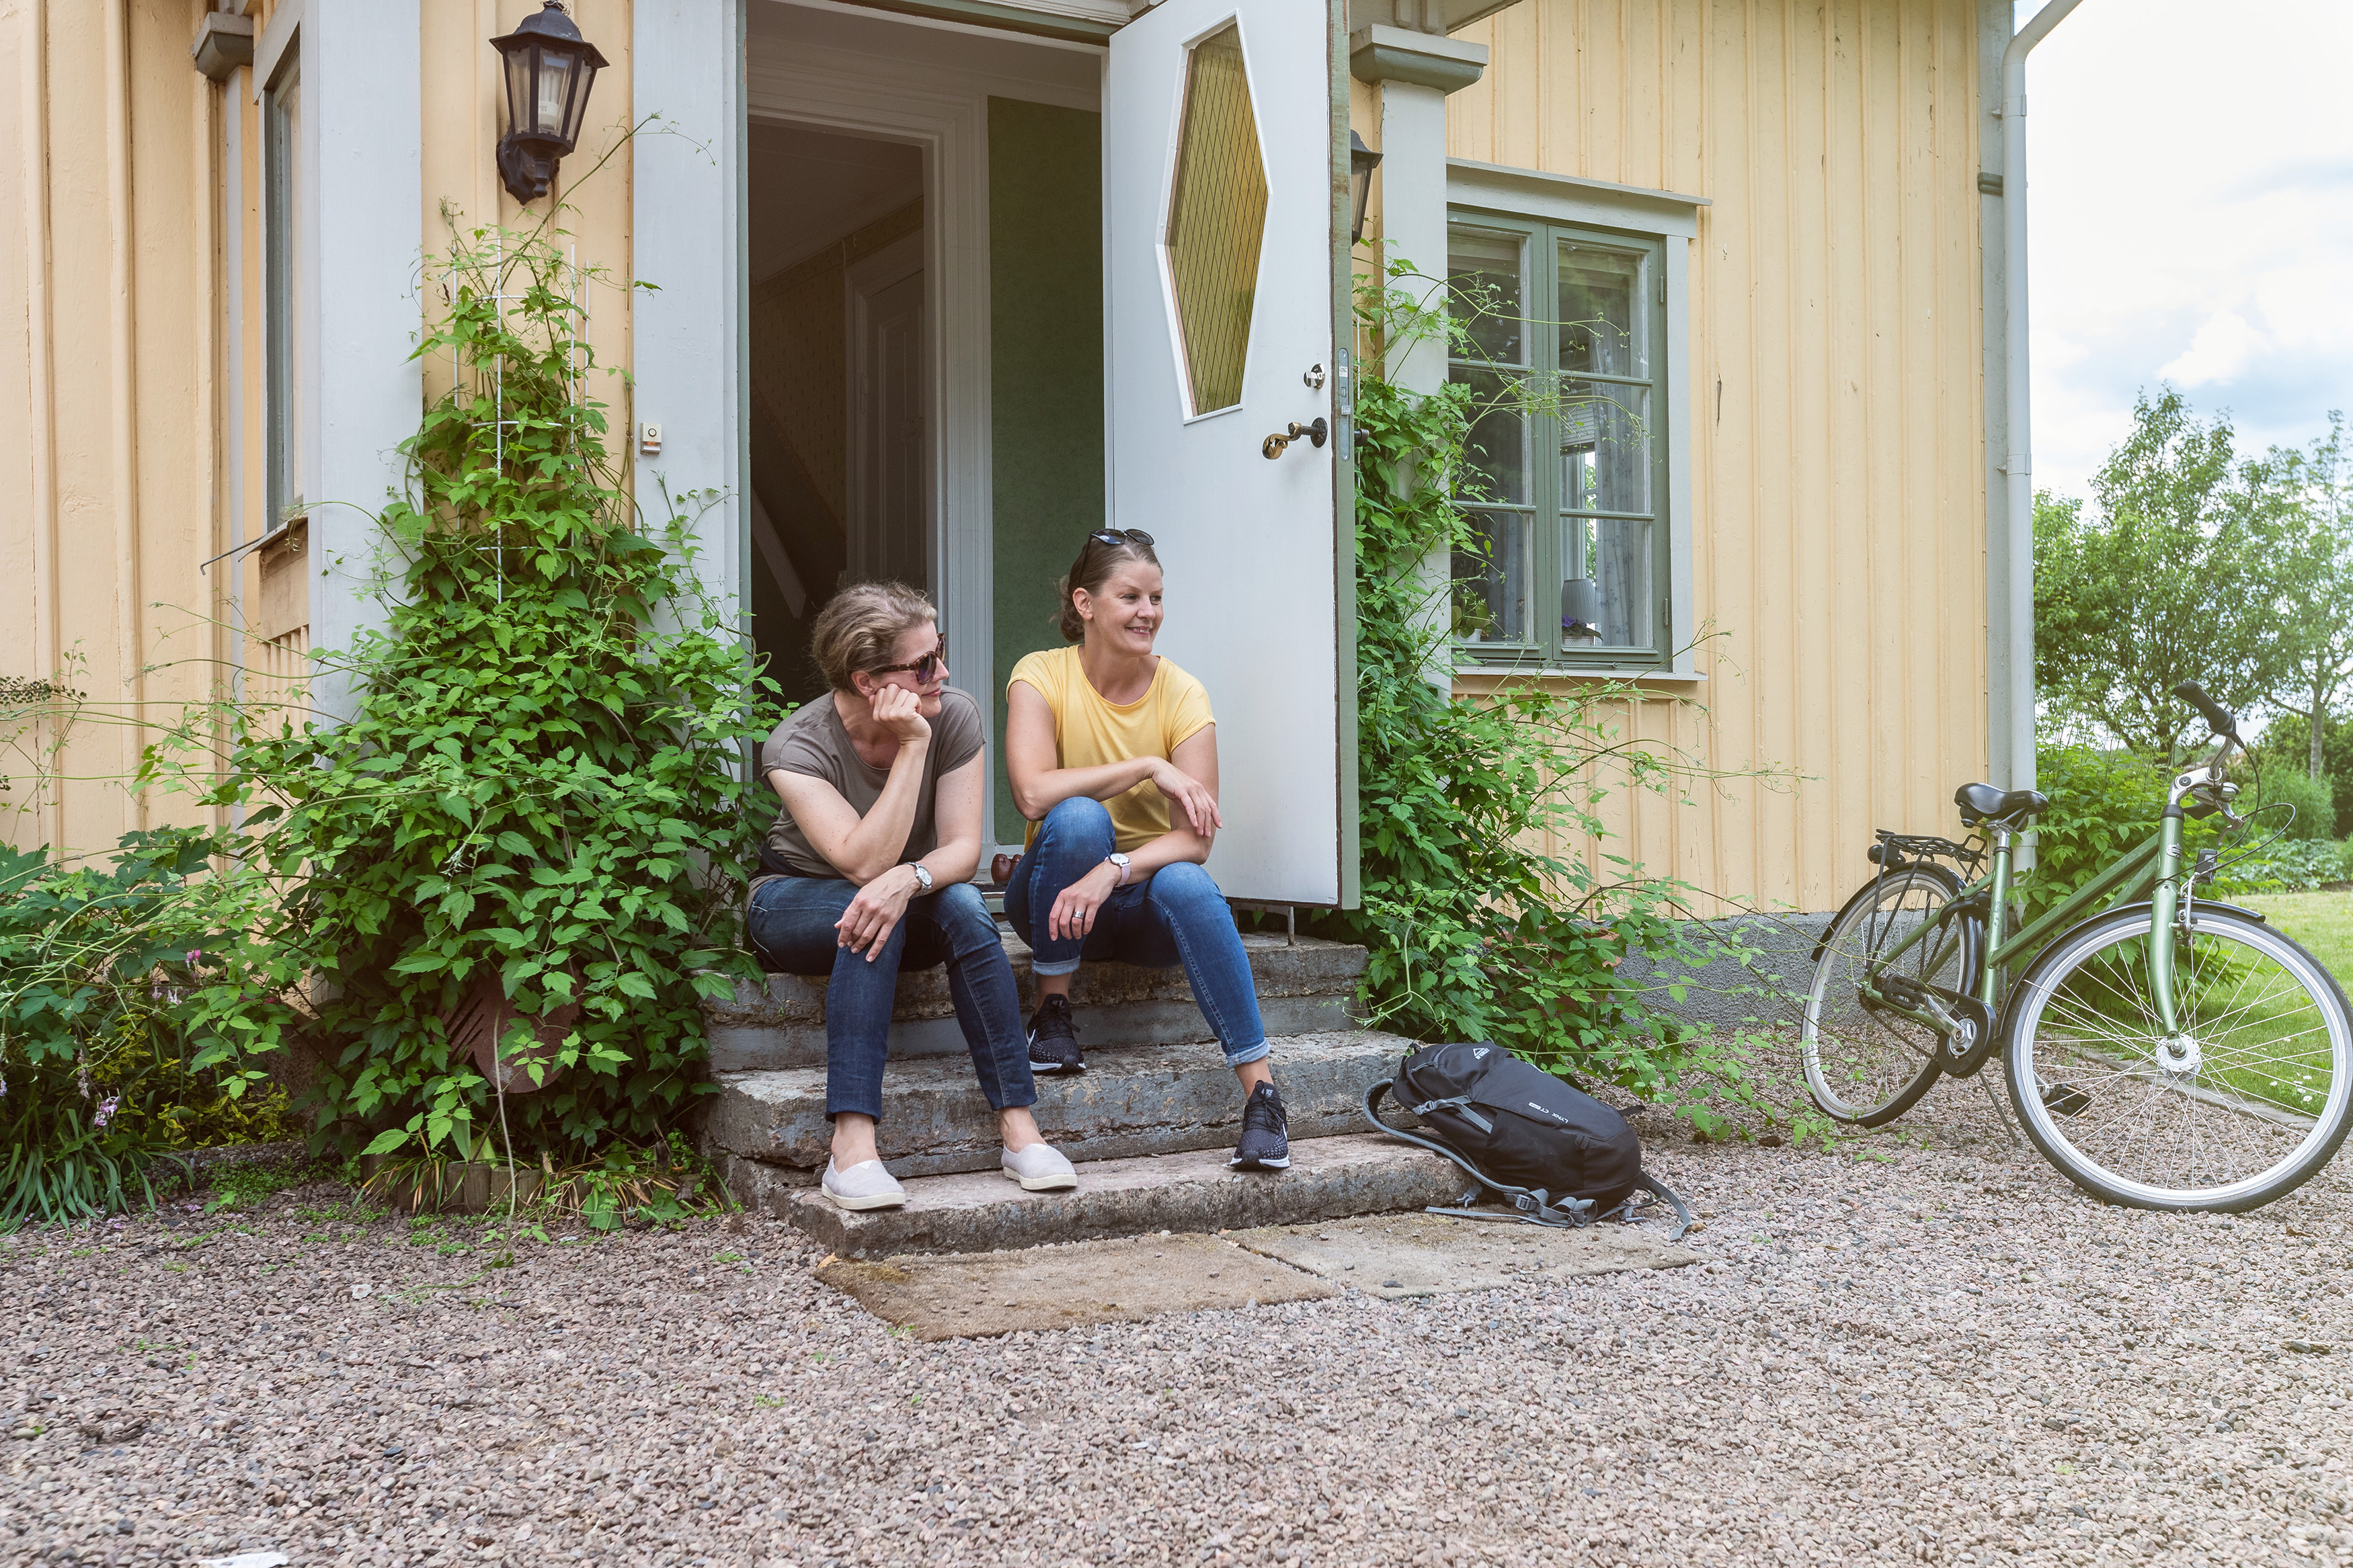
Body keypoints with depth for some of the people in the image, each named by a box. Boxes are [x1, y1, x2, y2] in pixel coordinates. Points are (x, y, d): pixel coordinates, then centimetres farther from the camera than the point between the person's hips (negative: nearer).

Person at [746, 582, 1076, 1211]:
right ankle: (853, 1144, -43)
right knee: (872, 914, -36)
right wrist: (913, 747, -36)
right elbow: (865, 863, -34)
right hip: (797, 902, -3)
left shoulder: (956, 717, -15)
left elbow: (963, 847, -20)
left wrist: (910, 877, -42)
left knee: (963, 905, -31)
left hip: (914, 907, 3)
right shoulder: (796, 747, -23)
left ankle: (1019, 1125, -32)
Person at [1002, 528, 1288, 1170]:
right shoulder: (1042, 676, -9)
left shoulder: (1182, 695, -9)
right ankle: (1051, 1014, -14)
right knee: (1079, 816, -32)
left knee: (1187, 883, -33)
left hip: (1146, 901, 1)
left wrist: (1113, 872, -35)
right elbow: (1033, 793, -26)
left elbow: (1197, 839, -18)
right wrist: (1148, 768, -25)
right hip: (1058, 898, 0)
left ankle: (1261, 1092, -30)